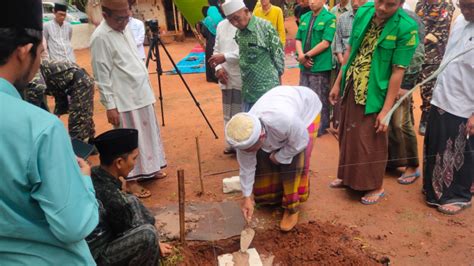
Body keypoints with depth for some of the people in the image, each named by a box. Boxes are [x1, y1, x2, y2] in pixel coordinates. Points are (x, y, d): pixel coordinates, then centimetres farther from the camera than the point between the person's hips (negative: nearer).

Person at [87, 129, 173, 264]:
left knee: (131, 202, 10)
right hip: (94, 257, -9)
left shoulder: (93, 174, -4)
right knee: (147, 234, -26)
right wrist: (155, 245, 5)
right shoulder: (110, 195, -27)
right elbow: (131, 234, -12)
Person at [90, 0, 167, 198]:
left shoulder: (124, 28, 9)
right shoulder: (101, 37, -16)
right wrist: (110, 106, -18)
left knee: (146, 135, 17)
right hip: (124, 99, -8)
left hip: (141, 93, 8)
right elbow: (102, 76, -17)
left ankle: (148, 169, 33)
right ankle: (132, 180, 15)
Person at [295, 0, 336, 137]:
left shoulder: (329, 18, -8)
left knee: (320, 99, 3)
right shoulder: (304, 17, 12)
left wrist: (306, 56, -13)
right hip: (305, 66, 6)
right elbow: (298, 39, 10)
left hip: (320, 66, -6)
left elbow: (325, 43, -16)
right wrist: (301, 56, -8)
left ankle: (321, 128, 18)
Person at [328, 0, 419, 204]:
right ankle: (349, 177, 35)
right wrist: (337, 83, 11)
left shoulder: (406, 28, -17)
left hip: (374, 95, -6)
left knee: (371, 141, 5)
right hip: (351, 88, 6)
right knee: (347, 135, 16)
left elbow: (398, 71, -17)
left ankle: (376, 186, 25)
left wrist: (386, 110, -16)